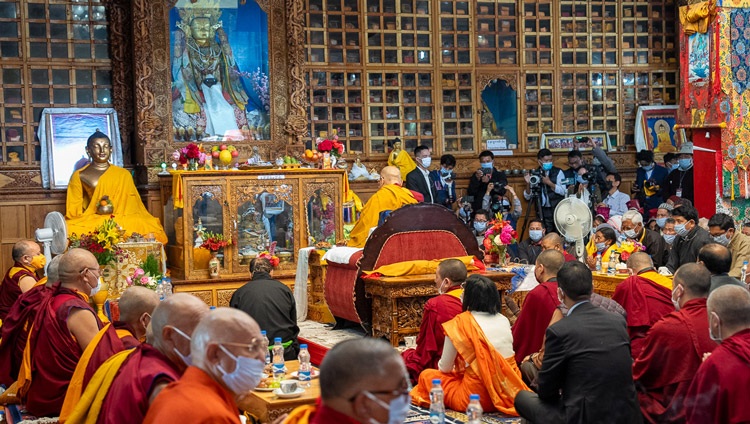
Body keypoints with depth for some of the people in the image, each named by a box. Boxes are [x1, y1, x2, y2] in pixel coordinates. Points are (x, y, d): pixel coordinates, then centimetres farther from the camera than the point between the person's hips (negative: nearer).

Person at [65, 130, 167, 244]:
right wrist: (97, 209, -10)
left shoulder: (124, 174, 18)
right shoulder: (79, 176, 10)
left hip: (123, 220, 1)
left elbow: (134, 205, 17)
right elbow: (75, 210, 8)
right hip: (93, 221, -1)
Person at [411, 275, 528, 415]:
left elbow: (445, 368, 0)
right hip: (509, 394, 5)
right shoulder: (504, 320, 6)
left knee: (427, 375, 16)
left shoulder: (460, 323, -8)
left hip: (477, 396, -5)